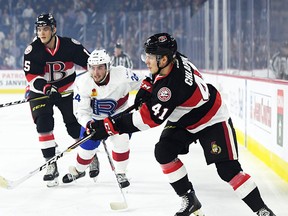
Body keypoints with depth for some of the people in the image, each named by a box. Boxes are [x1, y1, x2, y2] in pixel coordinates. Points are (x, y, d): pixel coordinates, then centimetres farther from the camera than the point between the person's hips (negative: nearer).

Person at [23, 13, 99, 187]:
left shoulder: (70, 46, -16)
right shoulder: (33, 50, -17)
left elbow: (90, 62, -4)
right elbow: (31, 76, -20)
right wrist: (46, 88, -35)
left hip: (67, 90, 1)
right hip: (40, 91, 0)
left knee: (75, 126, 2)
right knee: (44, 123, -19)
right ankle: (51, 165, -13)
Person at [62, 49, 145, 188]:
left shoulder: (121, 75, -32)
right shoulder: (83, 83, -26)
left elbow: (143, 82, -14)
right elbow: (81, 111, -24)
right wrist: (88, 124, -40)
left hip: (118, 114, -1)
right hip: (94, 117, 1)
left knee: (121, 140, -21)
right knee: (87, 145, 3)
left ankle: (120, 173, 0)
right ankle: (78, 170, 34)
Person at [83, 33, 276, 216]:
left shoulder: (172, 86, -38)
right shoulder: (175, 59, -14)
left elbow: (149, 119, -36)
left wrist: (111, 126, -36)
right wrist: (147, 86, -1)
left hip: (212, 121, -9)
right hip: (183, 120, 9)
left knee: (228, 169, -13)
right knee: (163, 152, -8)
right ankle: (190, 200, 3)